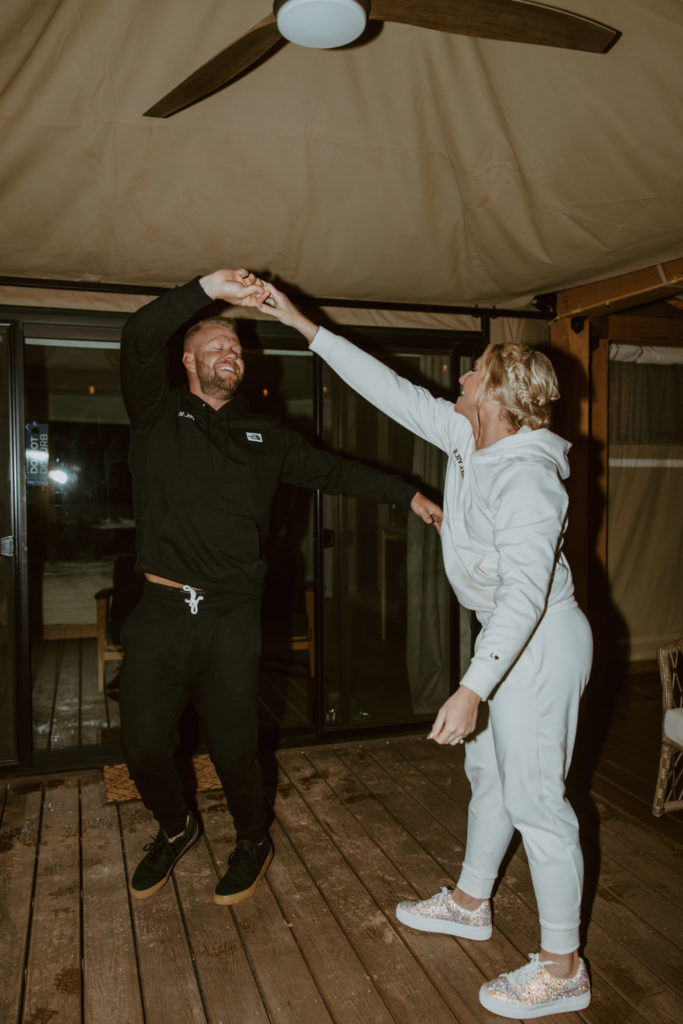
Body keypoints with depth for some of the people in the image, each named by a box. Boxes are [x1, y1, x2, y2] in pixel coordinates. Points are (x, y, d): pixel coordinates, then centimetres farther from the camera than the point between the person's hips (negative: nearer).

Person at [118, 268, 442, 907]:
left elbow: (334, 470, 20)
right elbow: (139, 339, -9)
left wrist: (407, 494, 16)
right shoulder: (157, 414, 7)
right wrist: (207, 290, -19)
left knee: (233, 747, 3)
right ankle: (174, 829, 37)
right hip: (160, 611, 0)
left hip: (232, 617, 1)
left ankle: (253, 842, 33)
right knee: (144, 746, 5)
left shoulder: (263, 437, 16)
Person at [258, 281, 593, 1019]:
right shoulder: (469, 438, 1)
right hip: (508, 635, 10)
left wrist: (472, 688, -39)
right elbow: (392, 391, 6)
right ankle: (469, 904, 42)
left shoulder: (526, 476, -26)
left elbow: (526, 588, -33)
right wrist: (305, 326, 7)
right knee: (489, 773, 21)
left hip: (540, 643, -10)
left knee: (534, 798, 0)